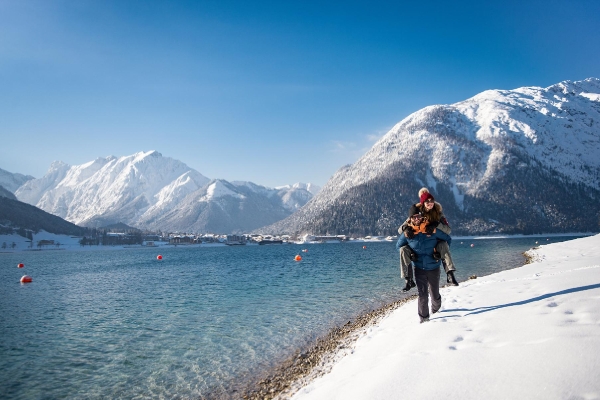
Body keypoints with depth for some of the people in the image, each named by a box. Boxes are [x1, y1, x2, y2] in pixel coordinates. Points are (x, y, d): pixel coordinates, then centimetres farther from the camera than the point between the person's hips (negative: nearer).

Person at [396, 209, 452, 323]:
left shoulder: (433, 230, -11)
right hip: (419, 269, 0)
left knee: (434, 294, 15)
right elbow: (398, 246, 10)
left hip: (433, 268, 0)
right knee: (422, 295, -4)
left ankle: (435, 308, 47)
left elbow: (448, 239, 5)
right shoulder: (407, 233, -7)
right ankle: (423, 317, 12)